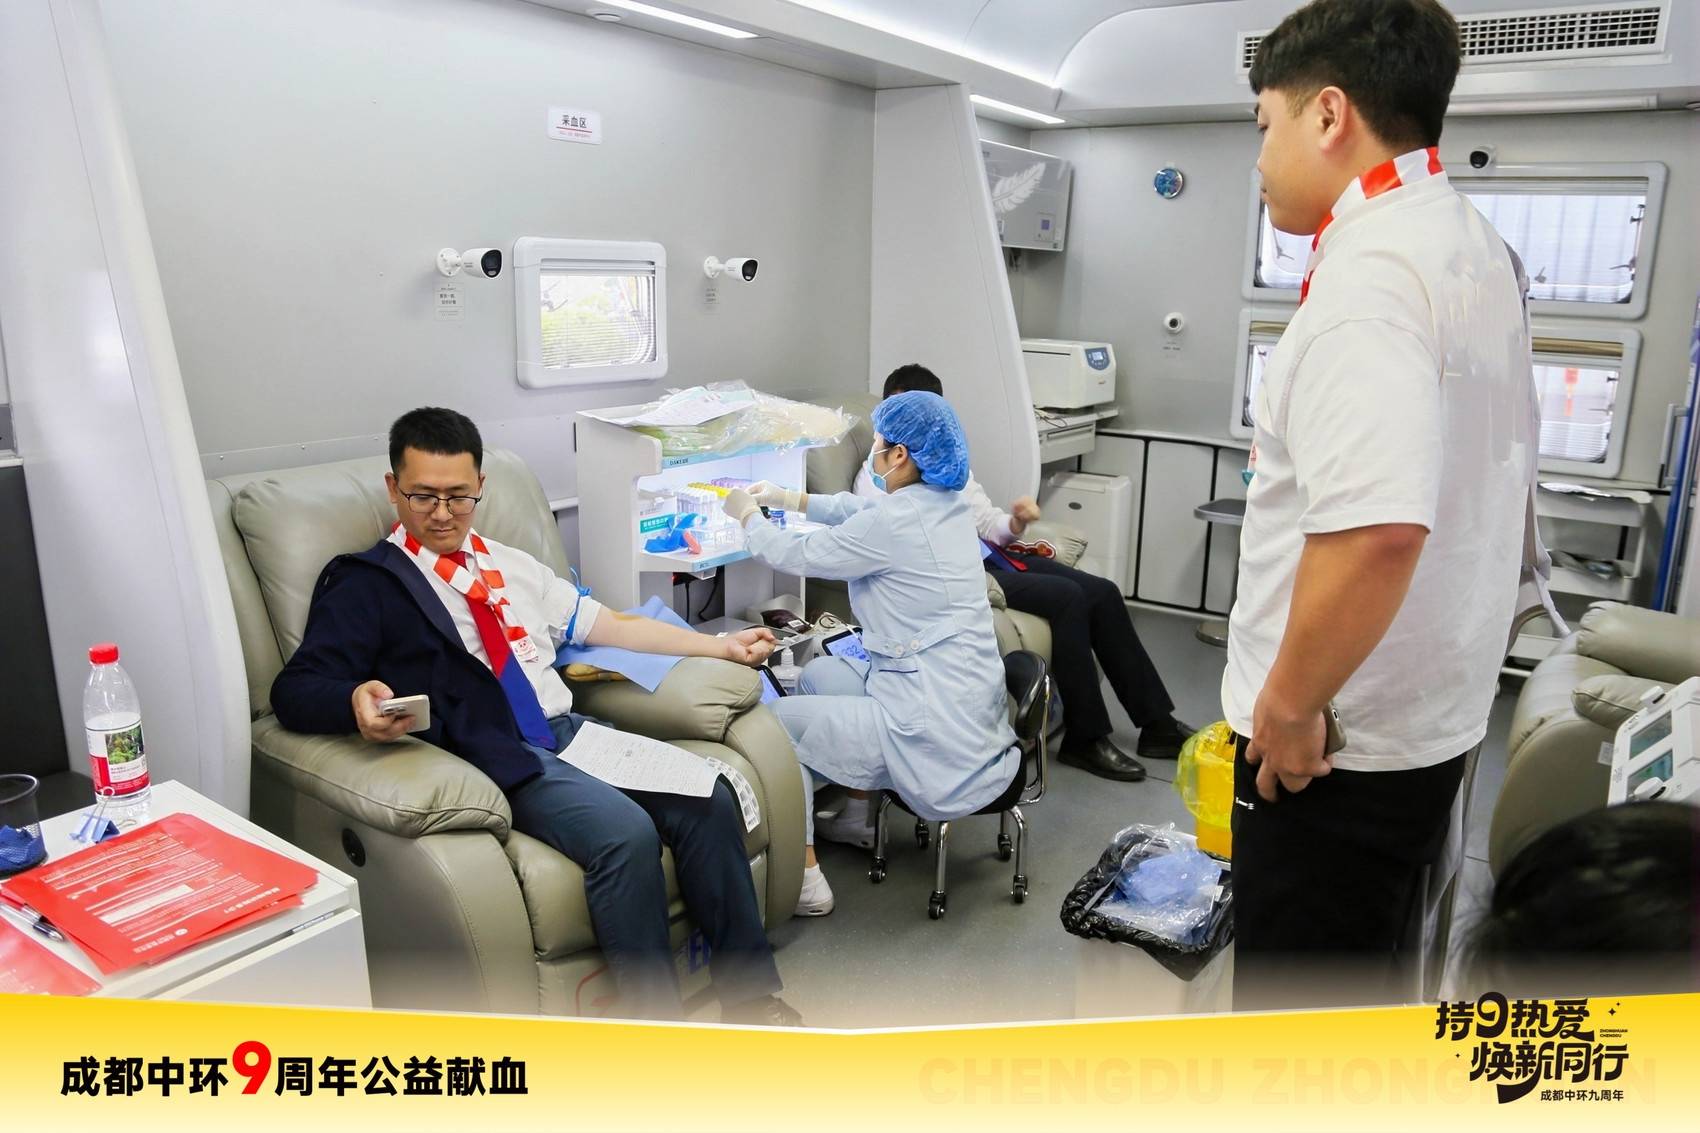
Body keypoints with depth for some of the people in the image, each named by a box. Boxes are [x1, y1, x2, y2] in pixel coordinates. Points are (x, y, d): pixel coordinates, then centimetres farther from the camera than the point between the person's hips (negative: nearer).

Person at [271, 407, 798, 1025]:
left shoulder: (512, 565, 22)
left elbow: (609, 624, 23)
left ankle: (750, 995, -5)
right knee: (626, 833, -30)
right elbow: (295, 690, -4)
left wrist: (721, 645, 18)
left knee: (708, 800, -17)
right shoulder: (365, 584, 5)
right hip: (496, 758, -6)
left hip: (572, 731, 6)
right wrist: (356, 700, -29)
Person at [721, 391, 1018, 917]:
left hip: (935, 730, -9)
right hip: (967, 703, 9)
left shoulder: (898, 519, -22)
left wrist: (748, 516, 10)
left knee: (778, 720, 8)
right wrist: (791, 499, 28)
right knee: (817, 674, 26)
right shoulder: (944, 501, 4)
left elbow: (800, 556, -9)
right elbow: (861, 512, 23)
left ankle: (806, 879, 14)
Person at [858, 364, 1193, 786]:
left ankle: (1157, 724, 3)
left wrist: (1014, 522, -7)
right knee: (1067, 597, -23)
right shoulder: (875, 476, -2)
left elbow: (988, 523, 16)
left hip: (988, 556, 7)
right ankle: (1085, 738, -10)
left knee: (1103, 593, -6)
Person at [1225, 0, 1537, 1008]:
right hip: (1438, 711, 10)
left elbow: (1374, 529, -35)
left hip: (1334, 742, -10)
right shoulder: (1476, 247, 11)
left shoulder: (1371, 273, -22)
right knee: (1358, 979, 27)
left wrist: (1288, 705, -22)